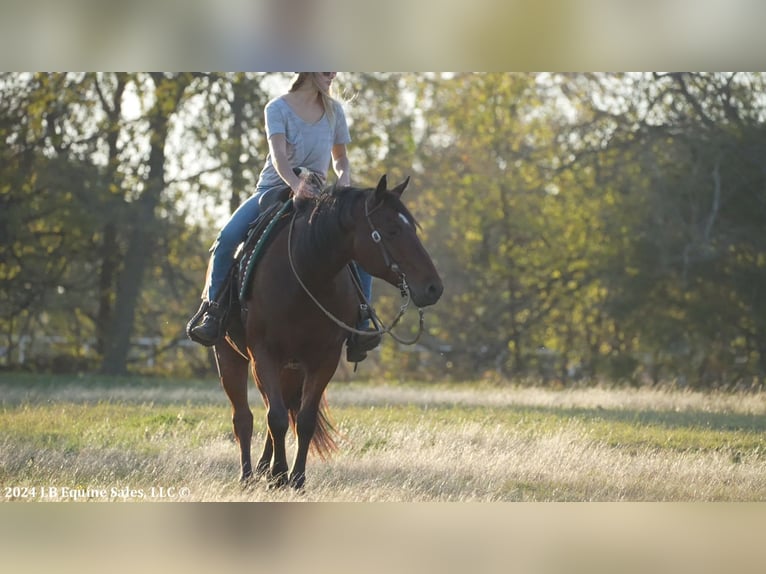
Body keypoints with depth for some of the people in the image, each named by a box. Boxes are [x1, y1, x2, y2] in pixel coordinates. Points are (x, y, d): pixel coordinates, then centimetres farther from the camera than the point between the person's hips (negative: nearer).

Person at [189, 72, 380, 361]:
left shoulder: (333, 110, 7)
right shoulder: (278, 108, -6)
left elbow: (340, 157, 15)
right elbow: (279, 155, -20)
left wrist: (344, 177, -10)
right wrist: (295, 185, -41)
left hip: (316, 194, 3)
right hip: (274, 188, -3)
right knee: (227, 237, -29)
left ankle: (359, 327, -15)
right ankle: (211, 310, -17)